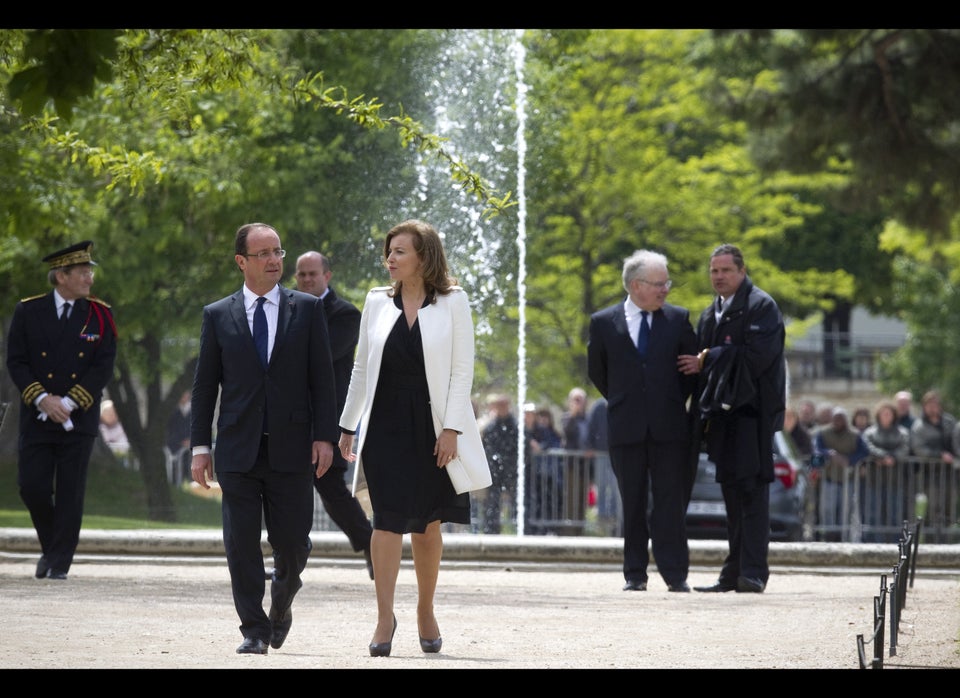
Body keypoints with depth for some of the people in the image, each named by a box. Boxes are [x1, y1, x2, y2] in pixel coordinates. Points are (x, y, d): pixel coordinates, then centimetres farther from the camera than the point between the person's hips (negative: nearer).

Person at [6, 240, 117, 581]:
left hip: (79, 421, 0)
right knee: (32, 487, -2)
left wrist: (69, 403, -13)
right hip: (37, 420, 0)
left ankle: (60, 563, 4)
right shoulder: (28, 312, 2)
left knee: (70, 493, -2)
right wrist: (41, 399, -15)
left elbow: (104, 367, -4)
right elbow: (16, 362, -1)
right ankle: (51, 547, 21)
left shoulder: (99, 315, 2)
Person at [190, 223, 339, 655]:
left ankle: (282, 603, 31)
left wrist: (324, 436, -4)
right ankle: (254, 631, 4)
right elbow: (204, 386, 8)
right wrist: (200, 446, 2)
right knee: (242, 545, -3)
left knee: (291, 542, 2)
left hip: (291, 448, 0)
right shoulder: (218, 316, 7)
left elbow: (322, 378, 4)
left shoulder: (307, 309, 6)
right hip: (238, 450, 0)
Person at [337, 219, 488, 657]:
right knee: (388, 519, -9)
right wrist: (348, 425, 12)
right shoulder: (377, 302, 8)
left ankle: (426, 612, 24)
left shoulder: (453, 302, -1)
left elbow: (462, 370, -4)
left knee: (427, 523, 8)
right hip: (385, 424, 1)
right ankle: (384, 617, -9)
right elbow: (361, 368, 13)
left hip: (431, 426, -1)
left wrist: (451, 429, -11)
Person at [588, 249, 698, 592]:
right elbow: (596, 371, 13)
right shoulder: (604, 322, 3)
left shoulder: (678, 319, 5)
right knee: (633, 503, 5)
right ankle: (635, 574, 9)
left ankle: (675, 573, -3)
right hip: (626, 427, 0)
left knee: (671, 500, -4)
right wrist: (621, 402, 12)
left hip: (669, 426, 0)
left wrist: (677, 400, 10)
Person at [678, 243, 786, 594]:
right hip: (722, 413, 8)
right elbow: (699, 360, 21)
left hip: (751, 411, -8)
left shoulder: (761, 306, -4)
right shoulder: (709, 315, 21)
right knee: (732, 491, 8)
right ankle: (734, 573, 10)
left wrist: (708, 360, -10)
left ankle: (753, 572, -15)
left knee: (751, 489, -12)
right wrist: (704, 410, 6)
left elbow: (758, 354, -16)